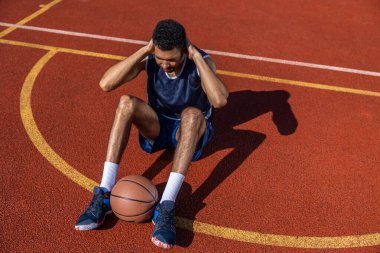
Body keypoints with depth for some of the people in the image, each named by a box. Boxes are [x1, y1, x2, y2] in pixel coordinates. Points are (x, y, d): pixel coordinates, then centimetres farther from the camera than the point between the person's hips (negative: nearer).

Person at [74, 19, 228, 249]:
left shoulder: (202, 61, -21)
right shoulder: (149, 58, -16)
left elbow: (220, 101, -42)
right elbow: (105, 84, -29)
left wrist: (196, 55, -36)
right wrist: (143, 51, -31)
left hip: (191, 129, -2)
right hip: (157, 126, 2)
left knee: (192, 114, -38)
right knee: (127, 102, -28)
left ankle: (166, 207, -44)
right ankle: (104, 196, -32)